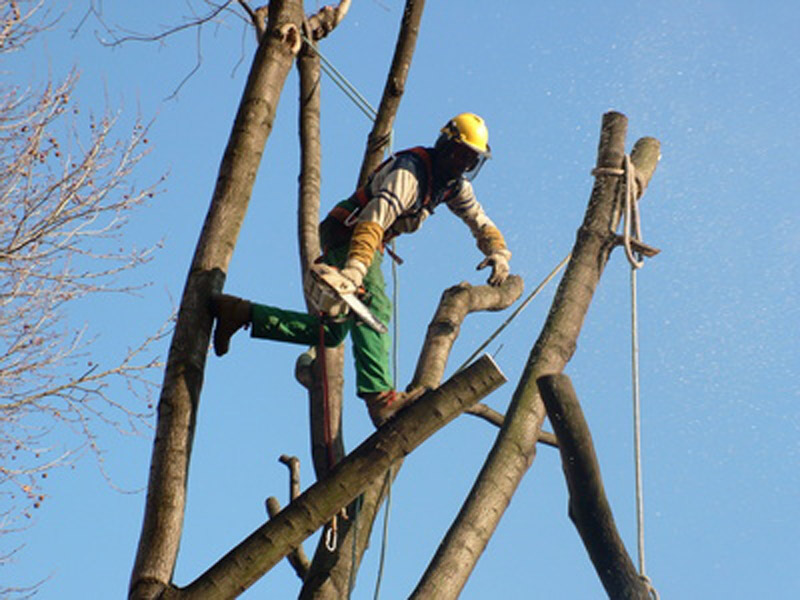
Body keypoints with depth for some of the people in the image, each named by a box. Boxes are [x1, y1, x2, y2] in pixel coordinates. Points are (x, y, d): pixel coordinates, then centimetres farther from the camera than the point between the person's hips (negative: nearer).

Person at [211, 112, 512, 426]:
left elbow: (480, 222, 15)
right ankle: (379, 395, -40)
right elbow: (373, 221, -35)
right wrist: (354, 271, -48)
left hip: (366, 242, 9)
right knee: (374, 308, -29)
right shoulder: (409, 172, -23)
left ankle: (240, 312, 6)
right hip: (348, 233, -9)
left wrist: (498, 253, -7)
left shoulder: (455, 184, 5)